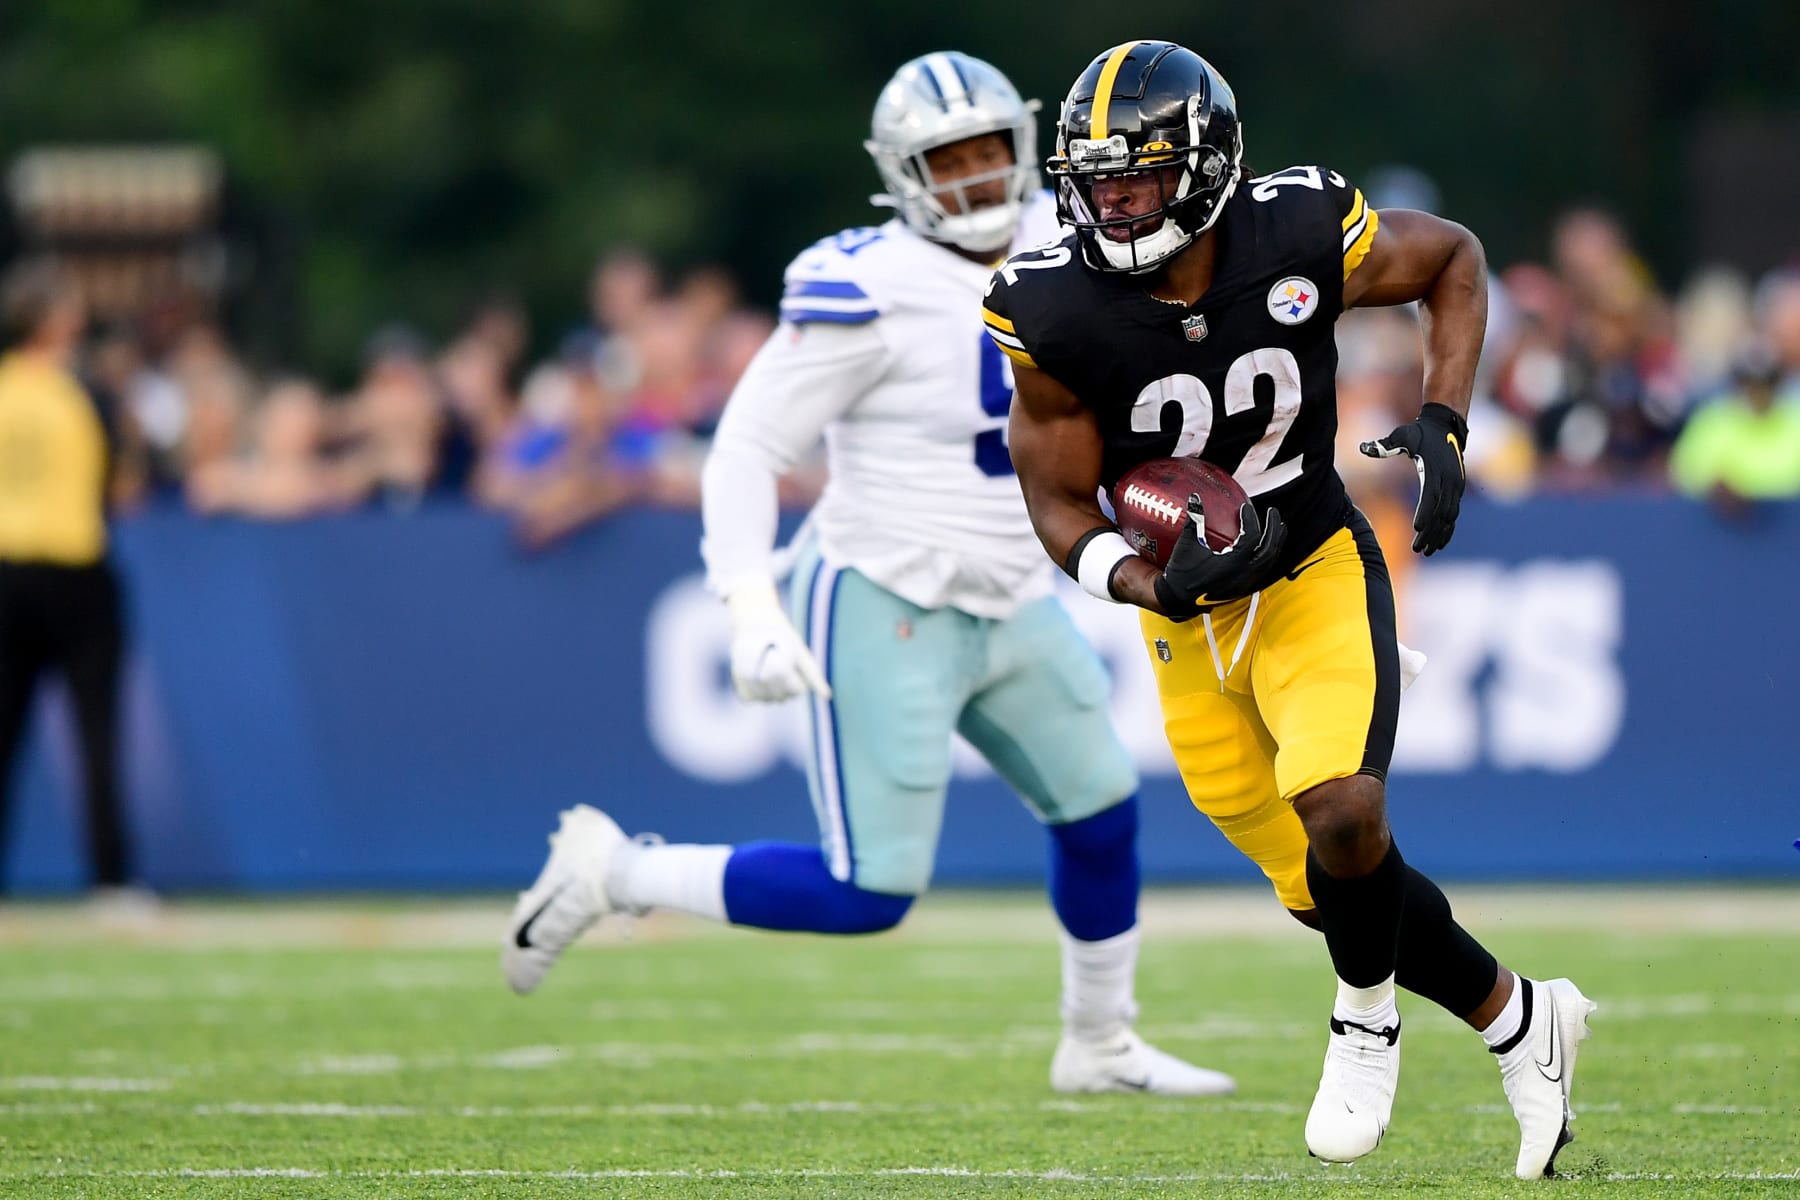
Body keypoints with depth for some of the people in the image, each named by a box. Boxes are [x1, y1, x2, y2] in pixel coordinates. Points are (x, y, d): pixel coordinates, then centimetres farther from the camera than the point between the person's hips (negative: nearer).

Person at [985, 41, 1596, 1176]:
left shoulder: (1299, 239, -20)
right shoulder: (1055, 314, -19)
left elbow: (1454, 258, 1)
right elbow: (1061, 507, -9)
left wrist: (1444, 427, -12)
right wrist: (1153, 585, -29)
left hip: (1318, 578, -2)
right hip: (1189, 607, 2)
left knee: (1342, 809, -27)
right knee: (1332, 889, 6)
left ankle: (1368, 1018, 3)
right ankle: (1521, 1019, 31)